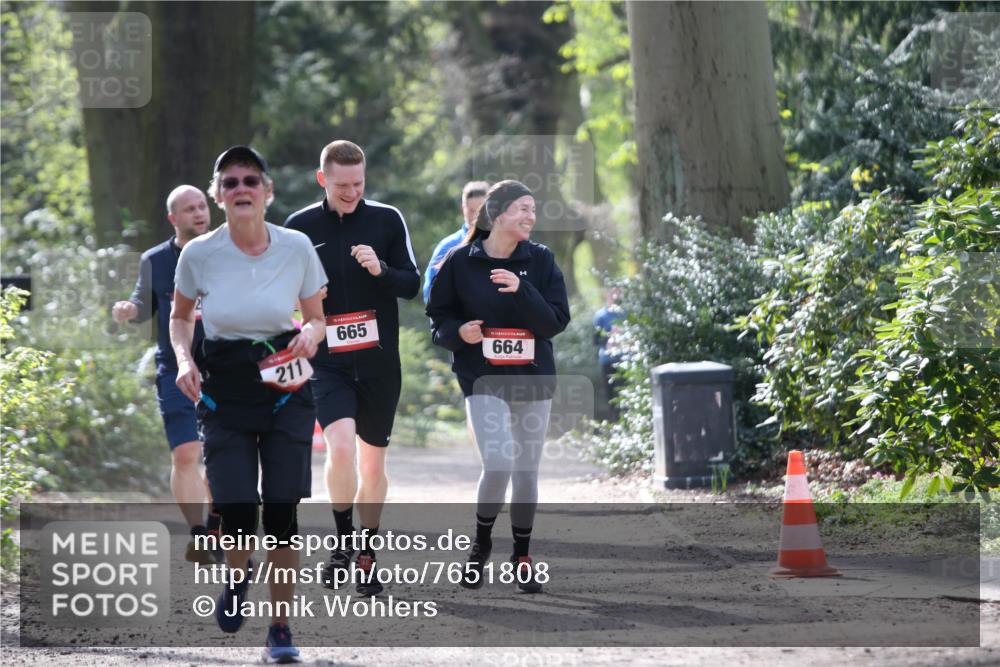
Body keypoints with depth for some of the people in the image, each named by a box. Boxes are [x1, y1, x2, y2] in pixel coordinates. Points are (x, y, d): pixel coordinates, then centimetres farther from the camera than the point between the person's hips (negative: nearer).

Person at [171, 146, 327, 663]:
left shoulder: (296, 248, -6)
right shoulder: (199, 255, -7)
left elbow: (316, 318, 8)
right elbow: (180, 317, 11)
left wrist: (310, 335, -15)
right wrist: (184, 359, -8)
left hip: (286, 390, 0)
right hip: (224, 392, 0)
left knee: (282, 508, -6)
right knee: (236, 511, -10)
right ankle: (237, 576, 27)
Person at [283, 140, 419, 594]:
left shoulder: (387, 221, 1)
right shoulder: (300, 227, 2)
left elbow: (412, 285, 0)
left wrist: (381, 270, -18)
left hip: (379, 363, 1)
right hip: (327, 364, -1)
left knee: (373, 462, 7)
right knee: (340, 448, -21)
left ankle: (365, 555, 23)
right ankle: (343, 541, -1)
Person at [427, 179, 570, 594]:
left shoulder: (541, 260, 1)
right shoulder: (461, 261, -3)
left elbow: (557, 321, -5)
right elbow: (438, 316, 6)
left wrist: (522, 291, -20)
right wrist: (458, 332, -15)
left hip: (534, 379, 3)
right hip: (484, 379, -3)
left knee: (527, 469, 8)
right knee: (499, 463, -18)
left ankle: (522, 555, 26)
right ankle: (481, 542, 7)